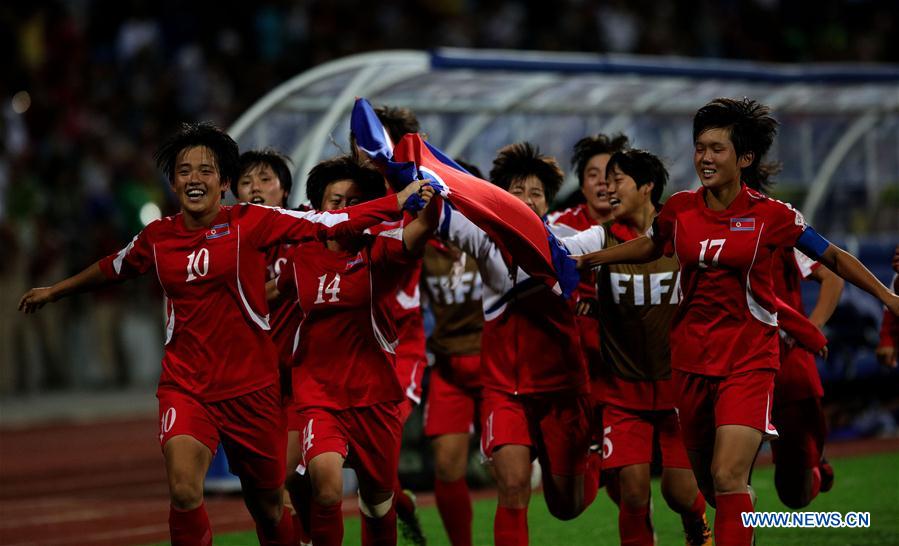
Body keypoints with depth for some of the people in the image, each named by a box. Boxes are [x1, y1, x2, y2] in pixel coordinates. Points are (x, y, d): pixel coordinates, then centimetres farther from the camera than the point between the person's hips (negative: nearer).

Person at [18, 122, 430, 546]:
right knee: (183, 490, -24)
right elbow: (113, 268, 25)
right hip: (185, 387, 1)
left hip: (250, 387, -1)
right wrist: (55, 290, 39)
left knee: (268, 506, 11)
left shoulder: (250, 222, -4)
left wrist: (399, 201, -16)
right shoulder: (156, 238, 5)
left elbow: (329, 223, -8)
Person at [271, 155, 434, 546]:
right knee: (326, 483, -26)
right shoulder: (301, 257, 2)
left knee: (378, 496, 14)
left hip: (374, 394, 0)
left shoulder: (376, 251, -7)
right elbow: (277, 291, 26)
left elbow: (409, 242, -32)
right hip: (317, 393, 0)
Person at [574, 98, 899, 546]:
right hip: (691, 356, 4)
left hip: (749, 359, -4)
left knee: (727, 476, -18)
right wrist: (589, 259, 17)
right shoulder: (679, 209, 0)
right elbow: (650, 247, 22)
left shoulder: (771, 215, -9)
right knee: (707, 479, 13)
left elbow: (833, 258, 3)